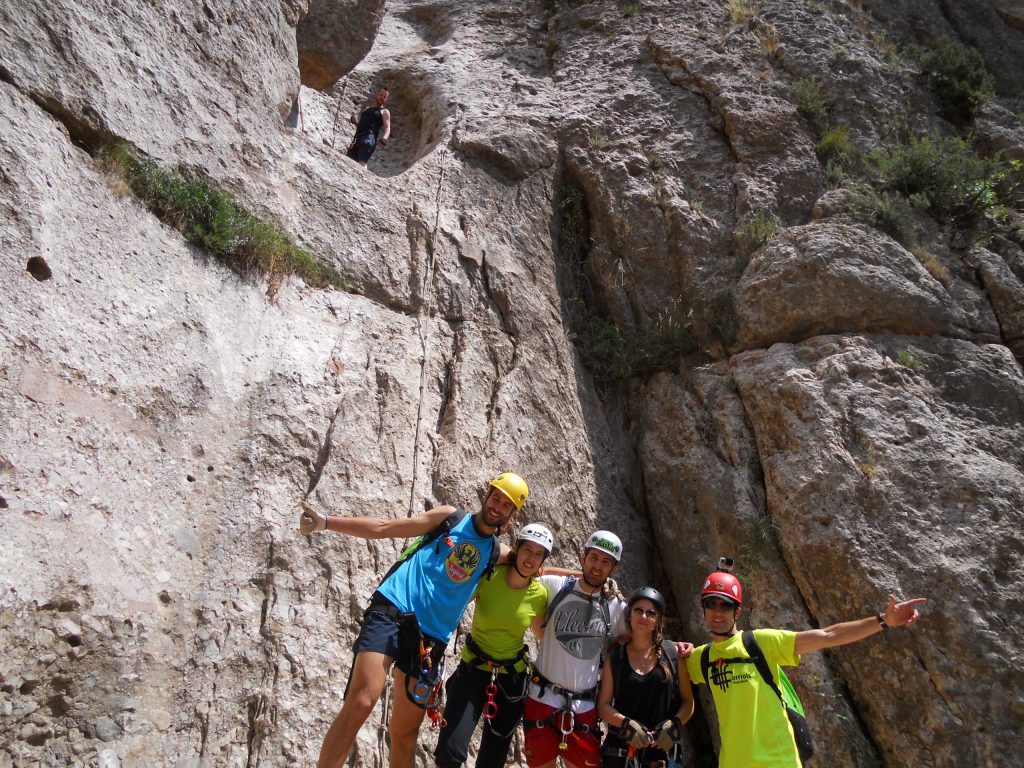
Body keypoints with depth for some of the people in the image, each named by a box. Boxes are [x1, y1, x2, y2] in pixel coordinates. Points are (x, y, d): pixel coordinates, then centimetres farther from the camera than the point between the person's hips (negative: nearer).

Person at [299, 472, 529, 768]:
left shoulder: (497, 553, 15)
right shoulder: (450, 517, 7)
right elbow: (384, 528, 6)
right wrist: (325, 522, 0)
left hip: (430, 637, 4)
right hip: (392, 612, -4)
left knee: (405, 736, 7)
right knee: (360, 703, -23)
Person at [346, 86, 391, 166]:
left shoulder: (384, 112, 14)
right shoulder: (367, 109, 31)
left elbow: (387, 128, -1)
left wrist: (384, 138, -23)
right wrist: (355, 122, 10)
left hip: (369, 137, -6)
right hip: (358, 137, 6)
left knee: (362, 163, -26)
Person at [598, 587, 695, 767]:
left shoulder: (673, 653, 4)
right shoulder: (616, 655, 5)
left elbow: (688, 701, 7)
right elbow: (603, 704, 4)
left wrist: (674, 724, -11)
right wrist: (626, 724, -13)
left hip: (661, 749, 0)